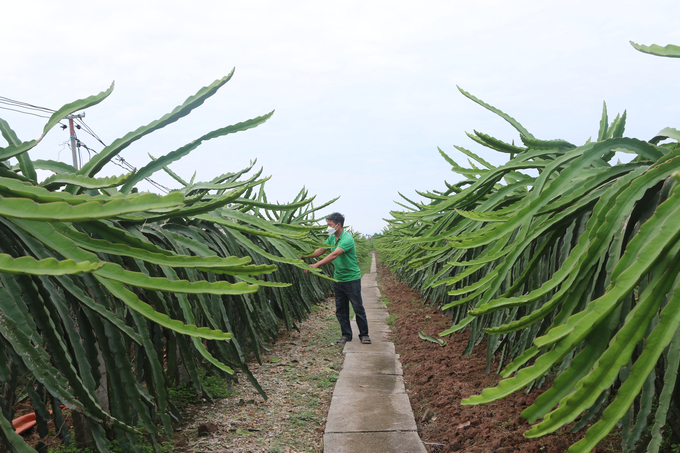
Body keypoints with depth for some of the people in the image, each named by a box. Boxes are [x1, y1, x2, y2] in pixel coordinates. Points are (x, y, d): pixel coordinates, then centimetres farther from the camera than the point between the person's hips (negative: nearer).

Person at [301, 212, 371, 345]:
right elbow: (321, 250, 12)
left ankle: (364, 335, 13)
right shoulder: (332, 237, 6)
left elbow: (334, 255, -32)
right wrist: (306, 256, -1)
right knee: (341, 309, 10)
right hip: (338, 279, 7)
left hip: (351, 278, -7)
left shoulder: (347, 239, -22)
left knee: (358, 308, 2)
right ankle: (346, 335, 21)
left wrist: (316, 265, -37)